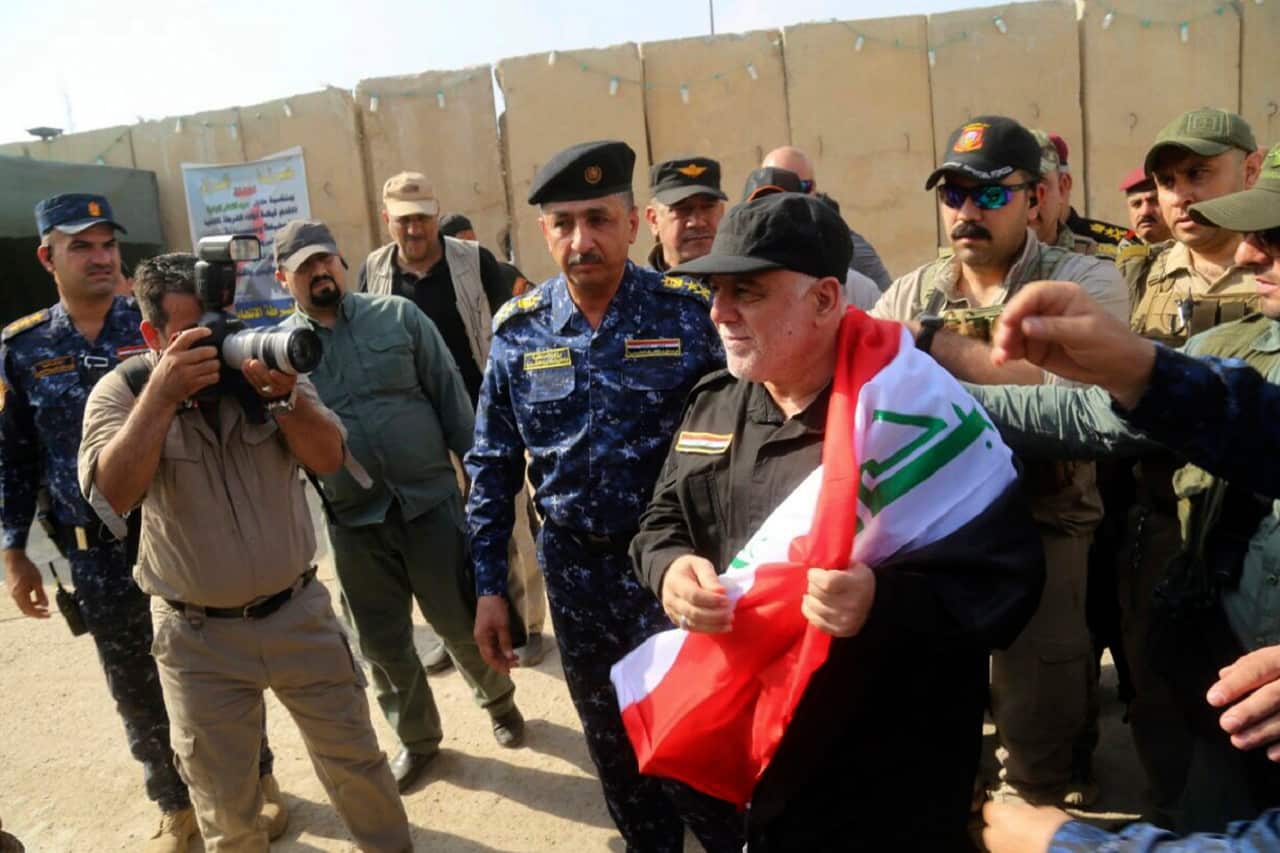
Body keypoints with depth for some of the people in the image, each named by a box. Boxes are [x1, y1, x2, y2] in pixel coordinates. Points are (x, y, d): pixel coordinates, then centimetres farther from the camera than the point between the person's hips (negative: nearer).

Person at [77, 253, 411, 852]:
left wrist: (283, 395, -29)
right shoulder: (123, 390, -8)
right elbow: (109, 497, -22)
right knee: (223, 802, 15)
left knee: (354, 758, 14)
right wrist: (162, 395, -29)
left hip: (298, 613, 1)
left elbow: (328, 459, -13)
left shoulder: (264, 364, -5)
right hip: (198, 635, -1)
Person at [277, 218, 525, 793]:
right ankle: (417, 738, 36)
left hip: (431, 500, -1)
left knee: (463, 622, 10)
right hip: (354, 520, 1)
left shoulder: (397, 316, -1)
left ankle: (498, 700, 39)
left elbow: (450, 397, -1)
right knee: (383, 643, 13)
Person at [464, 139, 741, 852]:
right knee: (614, 743, 20)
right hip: (577, 571, 3)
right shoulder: (519, 330, -2)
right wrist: (490, 586, 3)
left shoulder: (690, 312, -10)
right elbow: (493, 466, 4)